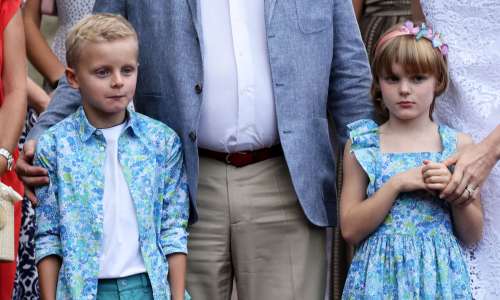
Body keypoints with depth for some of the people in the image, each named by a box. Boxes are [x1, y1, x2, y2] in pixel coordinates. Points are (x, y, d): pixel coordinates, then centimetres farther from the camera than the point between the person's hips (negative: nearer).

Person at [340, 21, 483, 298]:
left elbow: (472, 236, 4)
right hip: (382, 275, 0)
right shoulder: (363, 144, 1)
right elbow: (350, 230, -6)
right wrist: (396, 185, -15)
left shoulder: (458, 145, 1)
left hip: (440, 275, 0)